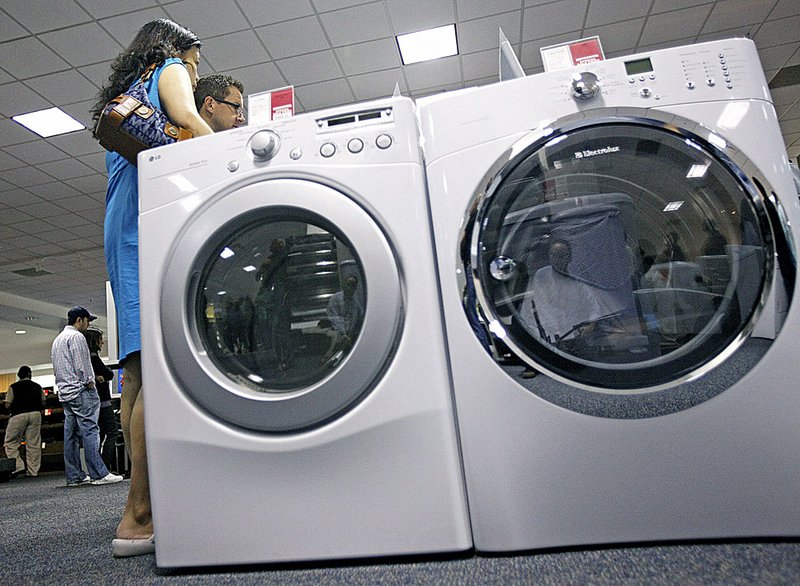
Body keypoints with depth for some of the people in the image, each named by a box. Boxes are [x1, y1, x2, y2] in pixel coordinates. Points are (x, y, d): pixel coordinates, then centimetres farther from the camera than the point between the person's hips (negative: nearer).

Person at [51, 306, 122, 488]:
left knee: (71, 435, 7)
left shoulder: (57, 340, 23)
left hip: (64, 392, 10)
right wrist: (90, 383, -9)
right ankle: (98, 474, -14)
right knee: (90, 431, -12)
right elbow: (81, 366, -16)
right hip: (80, 391, -10)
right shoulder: (76, 336, -8)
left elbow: (56, 369, 24)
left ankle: (74, 476, 9)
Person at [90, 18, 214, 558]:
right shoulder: (169, 69, 13)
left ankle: (145, 505, 3)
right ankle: (139, 517, -22)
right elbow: (187, 120, -5)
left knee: (140, 369, 1)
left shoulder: (121, 96, 36)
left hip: (121, 230, 9)